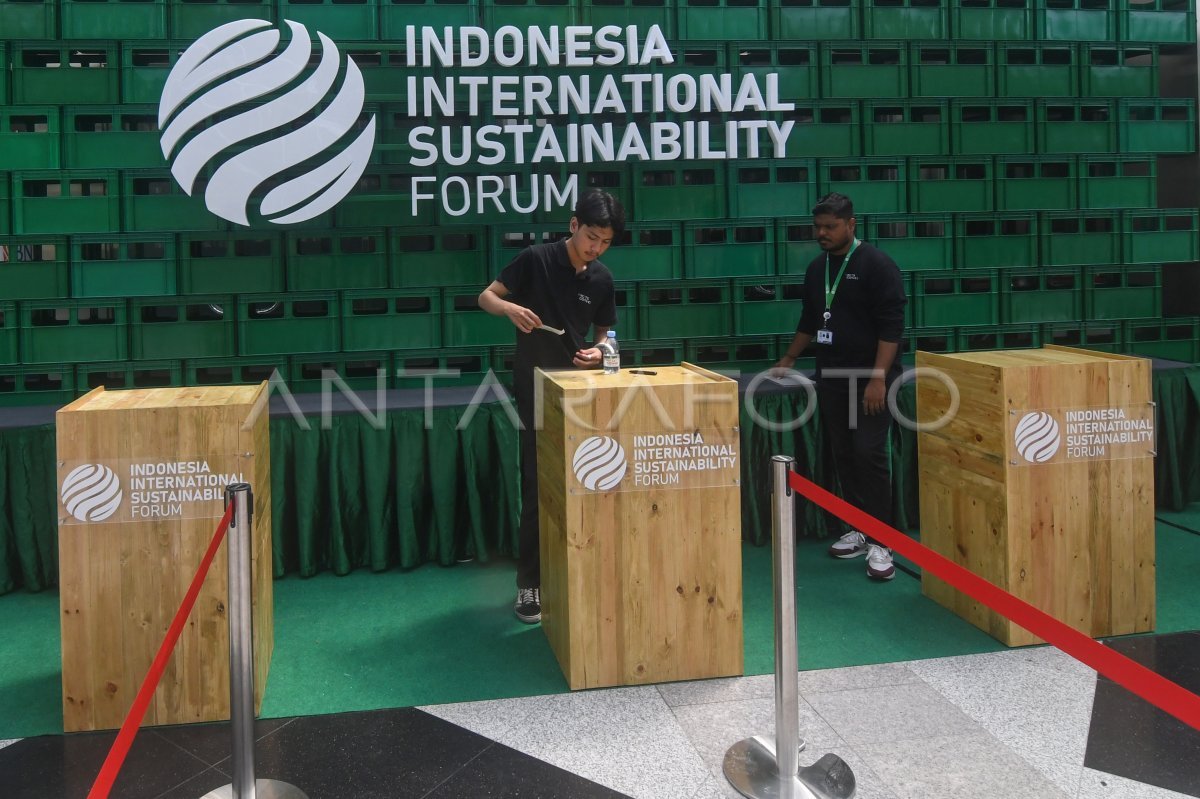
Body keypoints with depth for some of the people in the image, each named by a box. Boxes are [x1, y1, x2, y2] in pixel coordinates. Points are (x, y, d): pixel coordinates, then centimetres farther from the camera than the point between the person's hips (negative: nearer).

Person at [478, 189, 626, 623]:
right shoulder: (536, 259, -8)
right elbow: (486, 297, -5)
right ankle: (529, 585, 4)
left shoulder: (602, 279, 4)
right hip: (536, 392, -4)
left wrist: (597, 352, -11)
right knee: (538, 489, -4)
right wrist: (511, 308, -27)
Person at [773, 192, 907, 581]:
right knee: (843, 455, 7)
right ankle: (860, 530, 17)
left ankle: (880, 542, -4)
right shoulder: (817, 268, 12)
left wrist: (878, 377, -20)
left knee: (870, 454, -9)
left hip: (869, 378, -6)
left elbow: (892, 325, -14)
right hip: (831, 377, 7)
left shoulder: (876, 264, -9)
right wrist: (788, 360, 25)